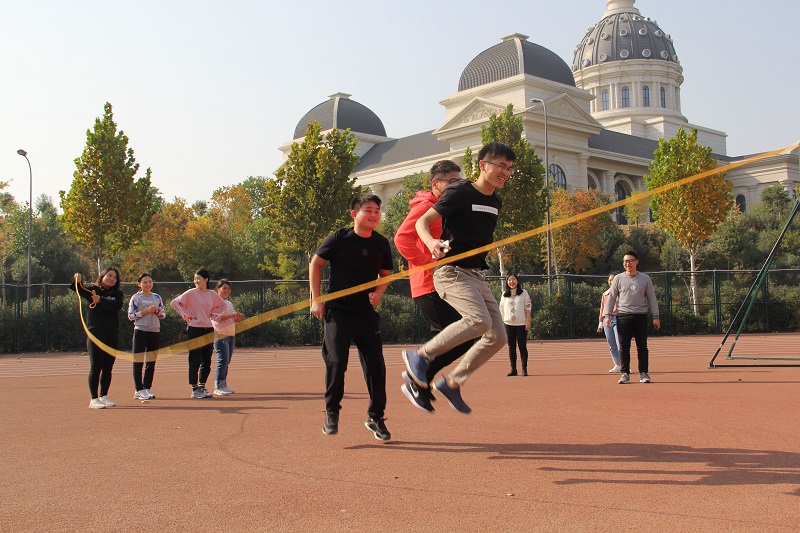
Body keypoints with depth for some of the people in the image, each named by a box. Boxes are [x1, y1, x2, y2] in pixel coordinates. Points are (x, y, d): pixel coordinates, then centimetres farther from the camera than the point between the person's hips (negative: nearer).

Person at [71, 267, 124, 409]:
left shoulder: (117, 294, 11)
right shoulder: (92, 290, 6)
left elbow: (117, 305, -9)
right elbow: (81, 291, -13)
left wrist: (101, 300, -20)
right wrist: (78, 282, -33)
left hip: (112, 335, 4)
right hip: (95, 334, -3)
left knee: (108, 368, 8)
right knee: (96, 367, -3)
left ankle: (103, 396, 18)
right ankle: (94, 399, 0)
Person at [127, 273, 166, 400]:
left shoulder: (157, 297, 12)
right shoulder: (135, 298, 0)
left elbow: (164, 314, 12)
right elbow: (131, 316, -6)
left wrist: (157, 311, -8)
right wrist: (146, 310, -15)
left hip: (155, 331, 4)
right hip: (140, 331, -4)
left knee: (151, 362, 6)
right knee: (138, 361, -3)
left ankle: (147, 388, 14)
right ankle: (139, 390, 0)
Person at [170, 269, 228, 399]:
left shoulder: (212, 294, 7)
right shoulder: (191, 293, -5)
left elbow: (222, 305, 24)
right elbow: (174, 303, -6)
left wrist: (213, 315, 10)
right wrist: (186, 315, -9)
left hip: (209, 329, 5)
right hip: (195, 329, -5)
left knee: (207, 361, 7)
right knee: (195, 361, -2)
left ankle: (202, 387, 17)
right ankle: (195, 389, 4)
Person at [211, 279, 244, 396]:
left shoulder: (229, 303, 22)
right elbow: (216, 317, -16)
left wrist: (237, 318, 2)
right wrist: (231, 315, -23)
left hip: (231, 335, 8)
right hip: (220, 334, -8)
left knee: (226, 361, 8)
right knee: (223, 360, -14)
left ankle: (223, 385, 14)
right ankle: (218, 387, -13)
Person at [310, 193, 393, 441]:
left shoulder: (381, 244, 4)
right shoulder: (339, 238, -6)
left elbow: (385, 274, 17)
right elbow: (315, 264, 3)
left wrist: (377, 293, -4)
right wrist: (316, 299, -3)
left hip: (367, 313, 3)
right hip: (337, 311, -3)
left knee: (376, 365, 0)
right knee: (336, 362, -13)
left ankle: (375, 417, 16)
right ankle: (331, 412, 10)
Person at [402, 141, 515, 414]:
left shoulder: (496, 202, 14)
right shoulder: (460, 193, -9)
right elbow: (422, 221, -13)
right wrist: (430, 242, -32)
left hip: (478, 277, 8)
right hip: (452, 272, -8)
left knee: (498, 336, 2)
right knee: (479, 320, -29)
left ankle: (452, 382, 14)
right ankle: (421, 355, -14)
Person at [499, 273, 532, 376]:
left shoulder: (523, 293, 4)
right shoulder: (504, 295, 10)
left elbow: (528, 308, 1)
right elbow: (501, 309, 11)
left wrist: (528, 321, -7)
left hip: (521, 324, -2)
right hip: (509, 324, 2)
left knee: (522, 346, -2)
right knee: (511, 347, 3)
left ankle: (524, 369, 3)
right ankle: (513, 369, 8)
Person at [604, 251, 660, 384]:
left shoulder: (645, 278, 8)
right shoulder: (618, 278, 7)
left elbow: (651, 298, 9)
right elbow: (611, 297, 6)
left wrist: (655, 316, 2)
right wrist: (608, 315, -3)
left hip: (640, 316, 0)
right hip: (623, 316, 0)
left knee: (642, 346, 2)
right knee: (624, 346, -1)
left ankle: (644, 373, 10)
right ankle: (625, 373, 5)